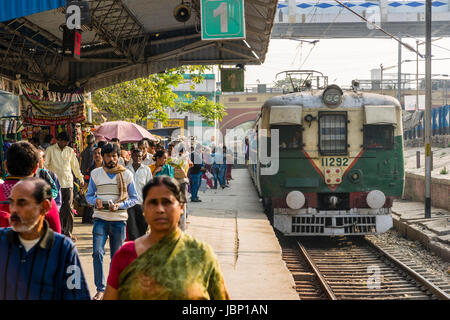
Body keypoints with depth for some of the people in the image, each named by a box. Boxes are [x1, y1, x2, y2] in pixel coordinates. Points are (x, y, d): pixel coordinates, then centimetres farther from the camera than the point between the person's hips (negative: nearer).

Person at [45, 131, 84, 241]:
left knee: (69, 208, -4)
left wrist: (81, 179, 25)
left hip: (68, 183, 2)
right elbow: (45, 165, 2)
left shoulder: (70, 151, 12)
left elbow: (75, 166, 22)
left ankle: (68, 231, 3)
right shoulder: (50, 150, 3)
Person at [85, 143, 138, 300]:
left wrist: (119, 205, -13)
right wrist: (95, 201, -12)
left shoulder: (126, 174, 2)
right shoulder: (95, 174, 6)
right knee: (97, 252, -13)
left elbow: (134, 198, 4)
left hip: (119, 219, 0)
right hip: (100, 218, 0)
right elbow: (89, 195, 12)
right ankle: (100, 289, -5)